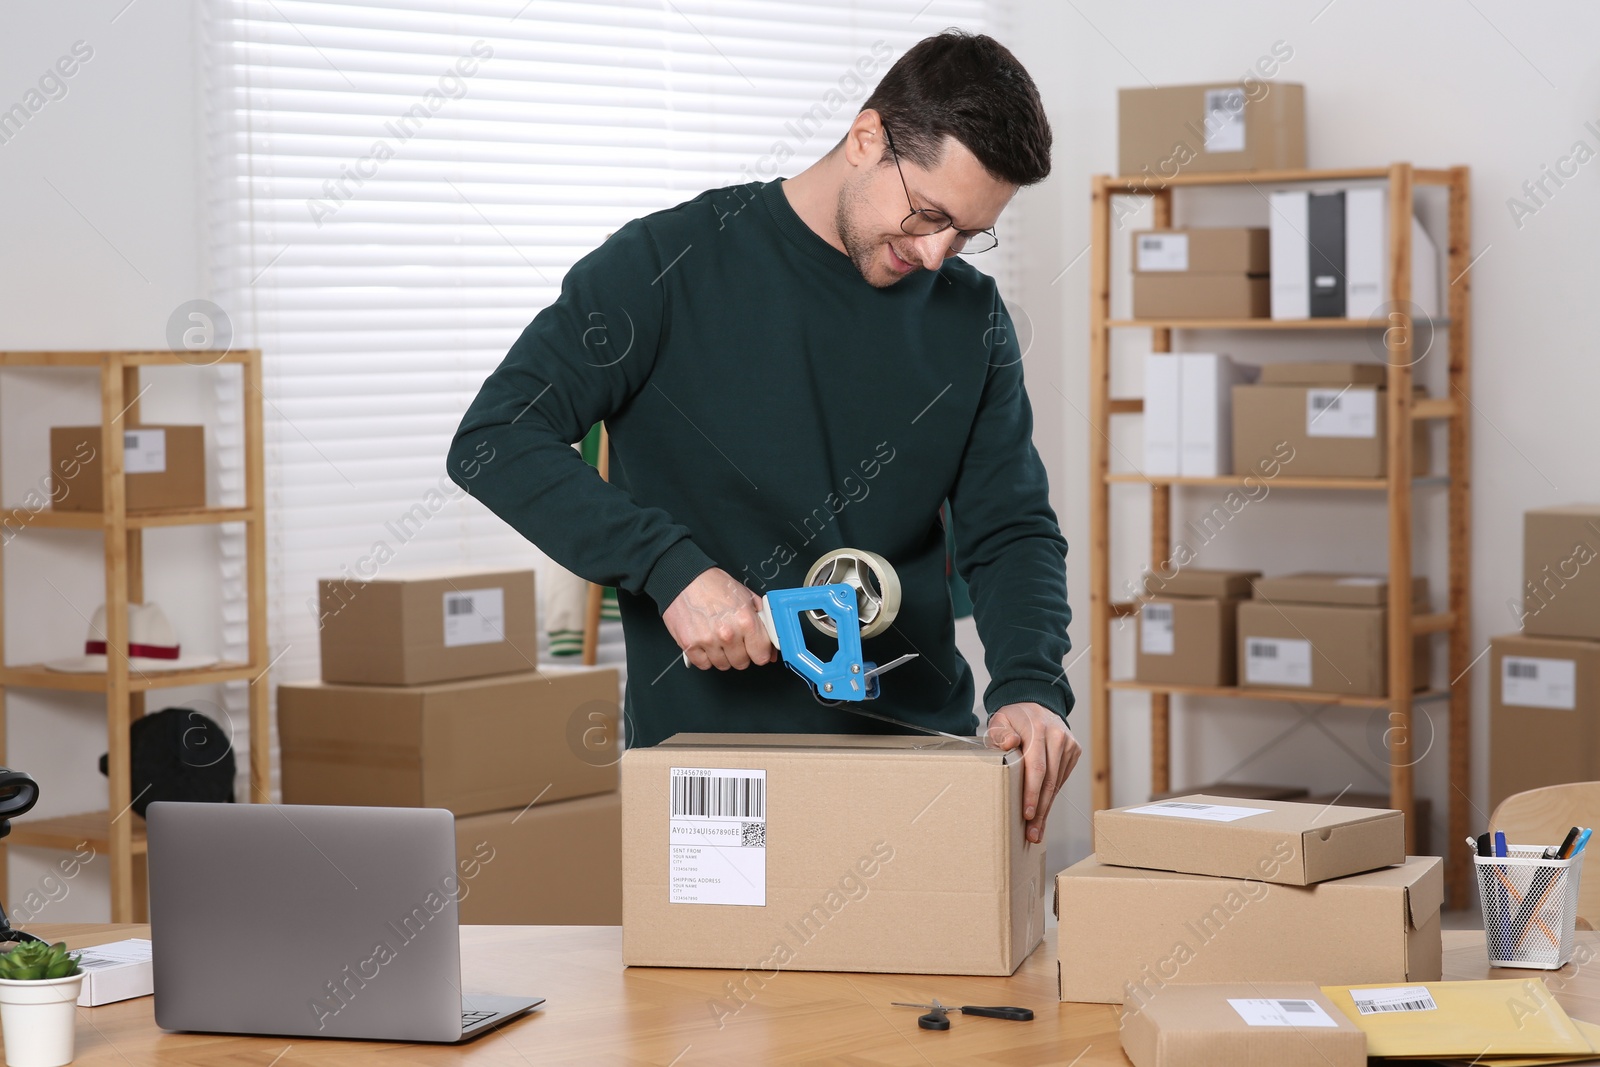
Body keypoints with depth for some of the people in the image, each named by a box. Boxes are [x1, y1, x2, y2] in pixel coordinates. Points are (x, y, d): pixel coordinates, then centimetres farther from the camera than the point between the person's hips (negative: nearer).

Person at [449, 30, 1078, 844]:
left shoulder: (971, 318, 7)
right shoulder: (670, 265, -6)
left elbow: (1011, 530, 5)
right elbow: (494, 440, -11)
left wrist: (1031, 685, -15)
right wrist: (670, 566, -22)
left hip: (916, 743, 4)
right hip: (708, 755, -3)